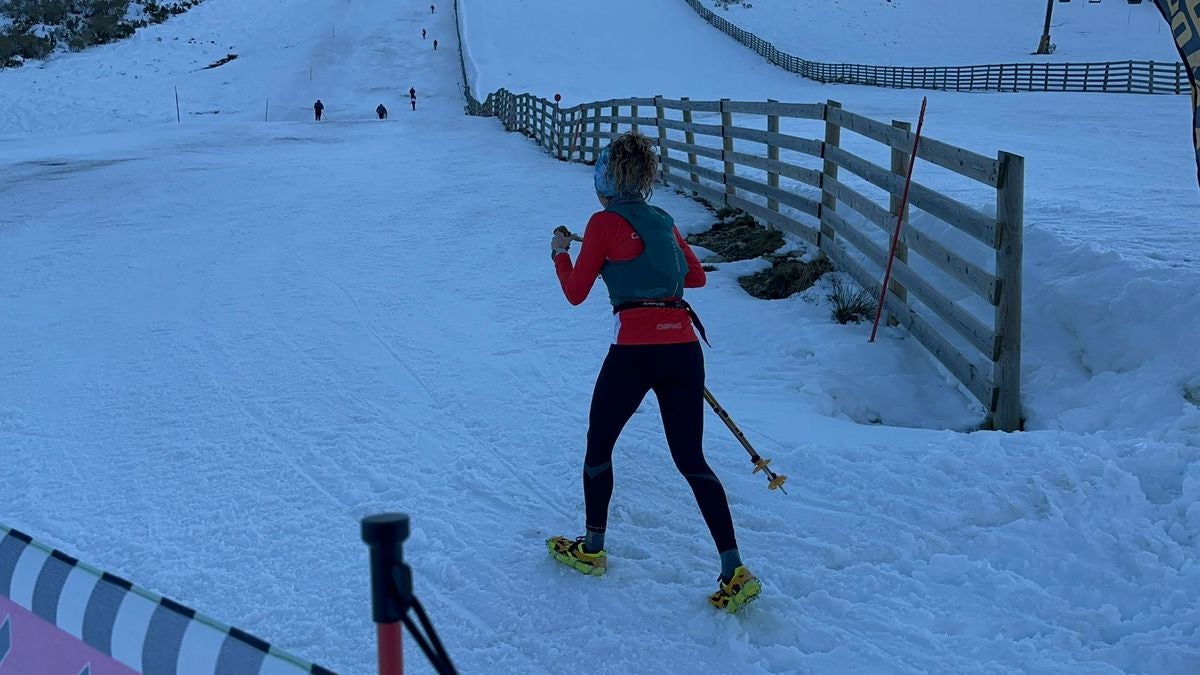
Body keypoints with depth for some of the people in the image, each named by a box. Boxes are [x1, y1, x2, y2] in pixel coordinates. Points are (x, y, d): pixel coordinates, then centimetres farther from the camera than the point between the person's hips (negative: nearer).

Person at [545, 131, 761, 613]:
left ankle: (591, 550, 31)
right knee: (692, 460, 8)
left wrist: (559, 252, 19)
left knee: (598, 446, 17)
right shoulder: (663, 220, 15)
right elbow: (696, 275, 27)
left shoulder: (605, 222, -3)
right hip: (684, 347, 6)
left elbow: (575, 293, 2)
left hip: (636, 350, -5)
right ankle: (735, 572, 0)